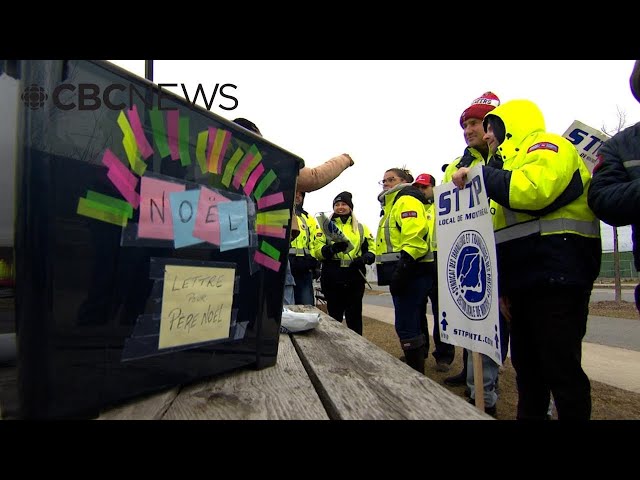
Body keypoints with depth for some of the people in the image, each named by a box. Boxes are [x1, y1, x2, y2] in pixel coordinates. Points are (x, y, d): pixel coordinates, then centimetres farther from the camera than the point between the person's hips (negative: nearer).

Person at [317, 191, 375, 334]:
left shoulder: (361, 228, 13)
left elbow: (372, 249, 11)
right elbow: (318, 251, 0)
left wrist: (364, 259, -10)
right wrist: (333, 249, -20)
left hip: (355, 277, 1)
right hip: (332, 278, 0)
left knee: (354, 316, 4)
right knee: (334, 316, 8)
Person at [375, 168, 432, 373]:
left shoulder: (407, 200, -6)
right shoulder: (393, 204, 27)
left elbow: (415, 236, -22)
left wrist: (403, 268, -27)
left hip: (409, 273, -11)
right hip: (403, 274, 11)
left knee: (406, 327, -10)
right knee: (413, 325, 16)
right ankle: (415, 367, 27)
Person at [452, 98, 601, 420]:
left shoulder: (546, 147, -2)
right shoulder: (510, 162, 24)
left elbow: (535, 189, -26)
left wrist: (481, 176, -15)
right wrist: (502, 285, 19)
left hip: (555, 279, -9)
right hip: (523, 284, 9)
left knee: (561, 368, -3)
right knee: (526, 366, 16)